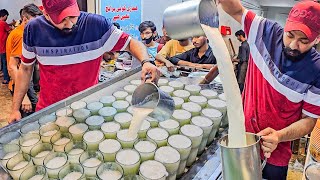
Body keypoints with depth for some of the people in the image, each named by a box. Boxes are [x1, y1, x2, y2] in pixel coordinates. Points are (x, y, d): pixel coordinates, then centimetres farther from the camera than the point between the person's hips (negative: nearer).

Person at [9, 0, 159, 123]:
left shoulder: (96, 24, -15)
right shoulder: (34, 30, -8)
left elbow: (131, 43, -9)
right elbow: (25, 69, 3)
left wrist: (146, 61, -31)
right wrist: (15, 109, 3)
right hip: (48, 110, 2)